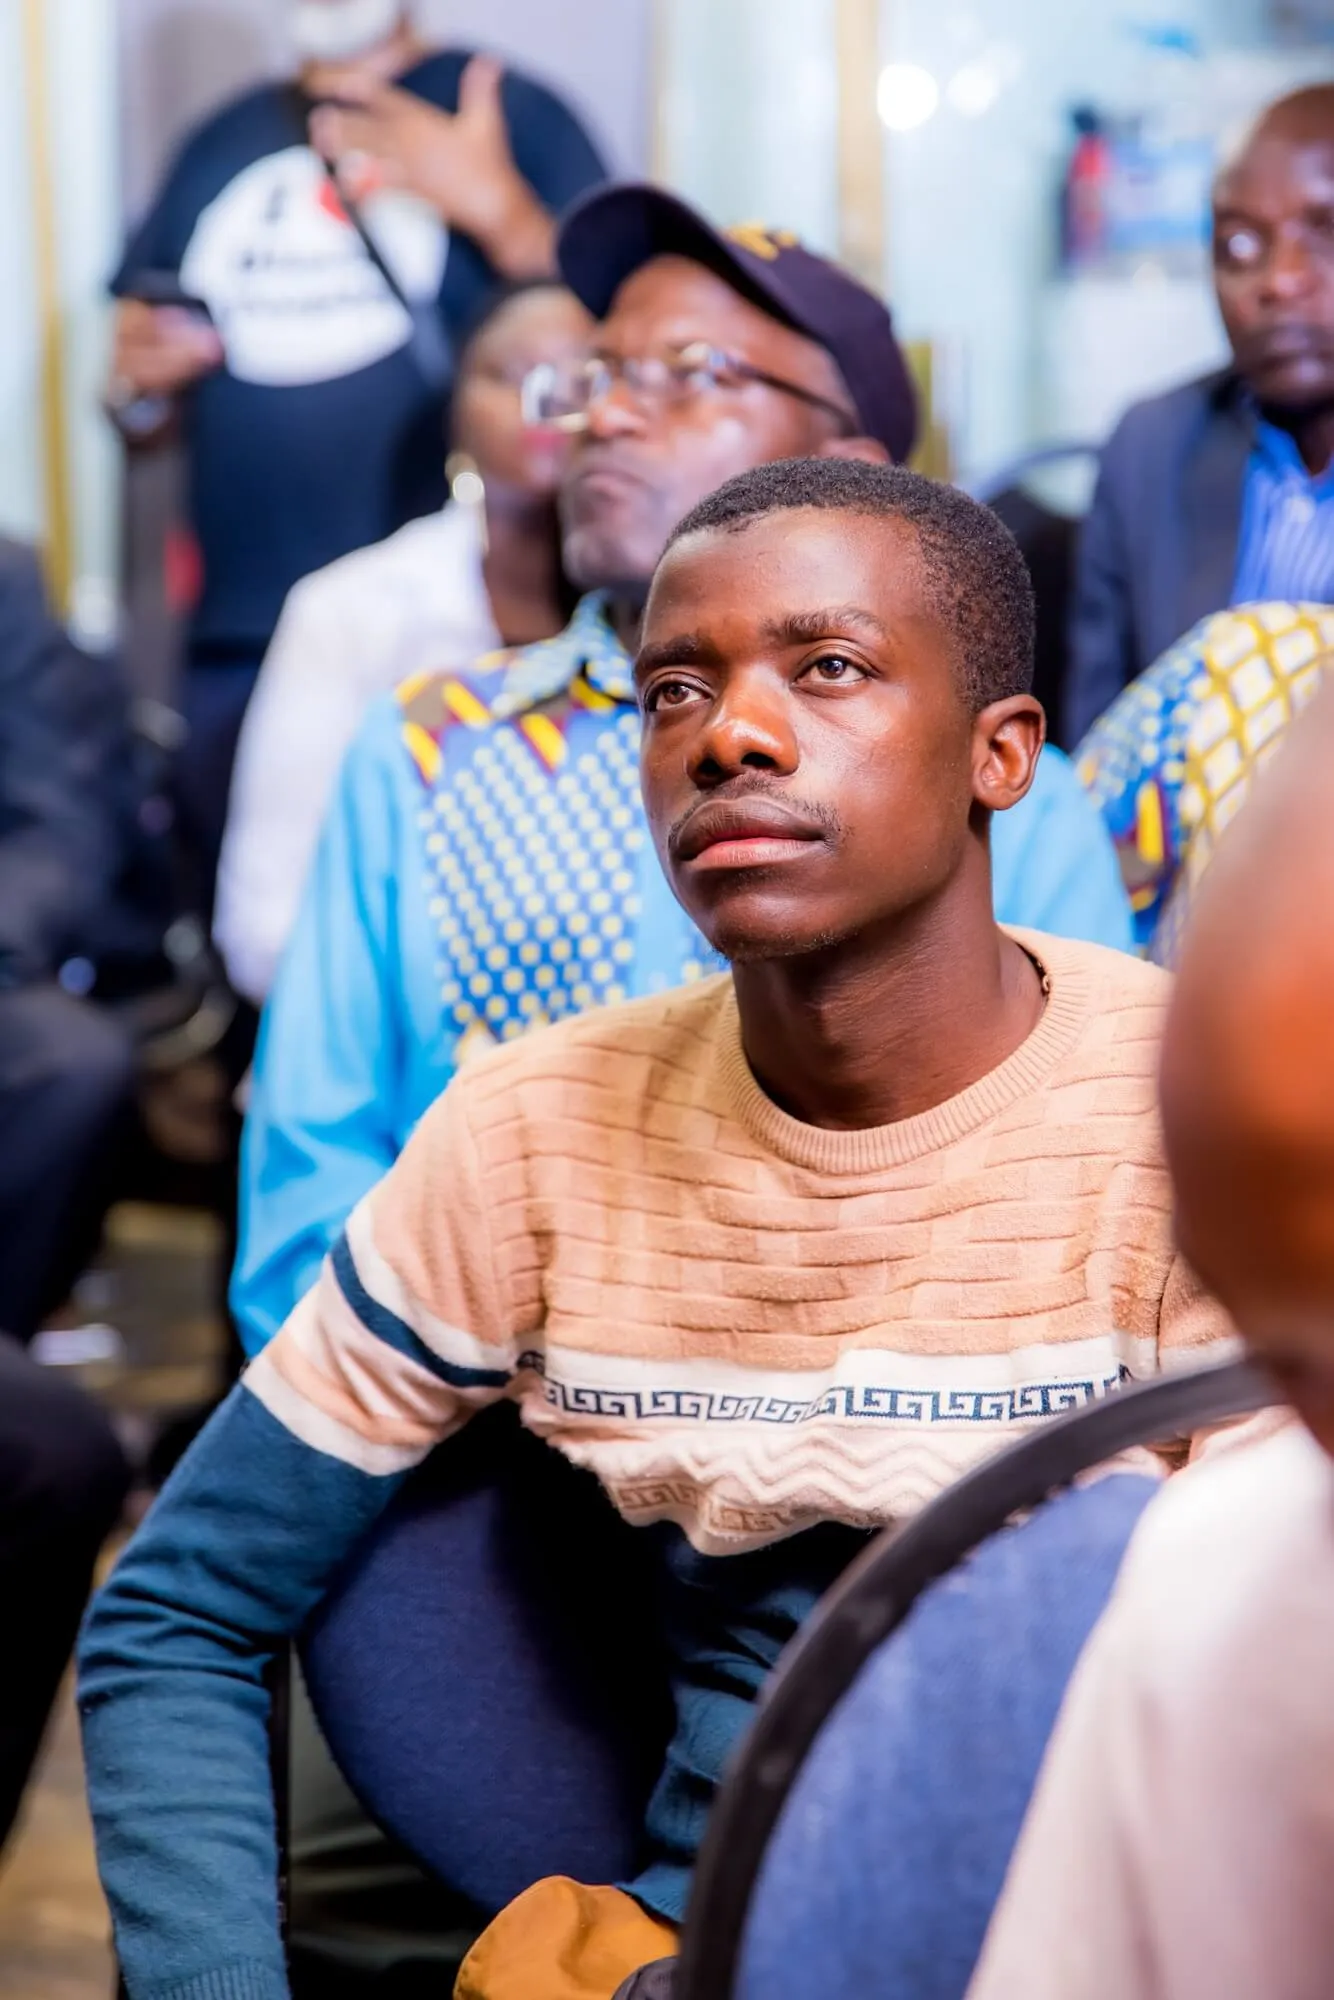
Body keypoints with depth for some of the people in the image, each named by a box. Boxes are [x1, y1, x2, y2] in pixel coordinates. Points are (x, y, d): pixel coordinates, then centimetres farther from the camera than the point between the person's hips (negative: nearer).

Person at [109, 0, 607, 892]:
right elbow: (139, 342, 26)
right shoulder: (221, 145, 18)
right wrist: (137, 380, 3)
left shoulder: (509, 115, 4)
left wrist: (495, 205, -19)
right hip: (237, 647, 5)